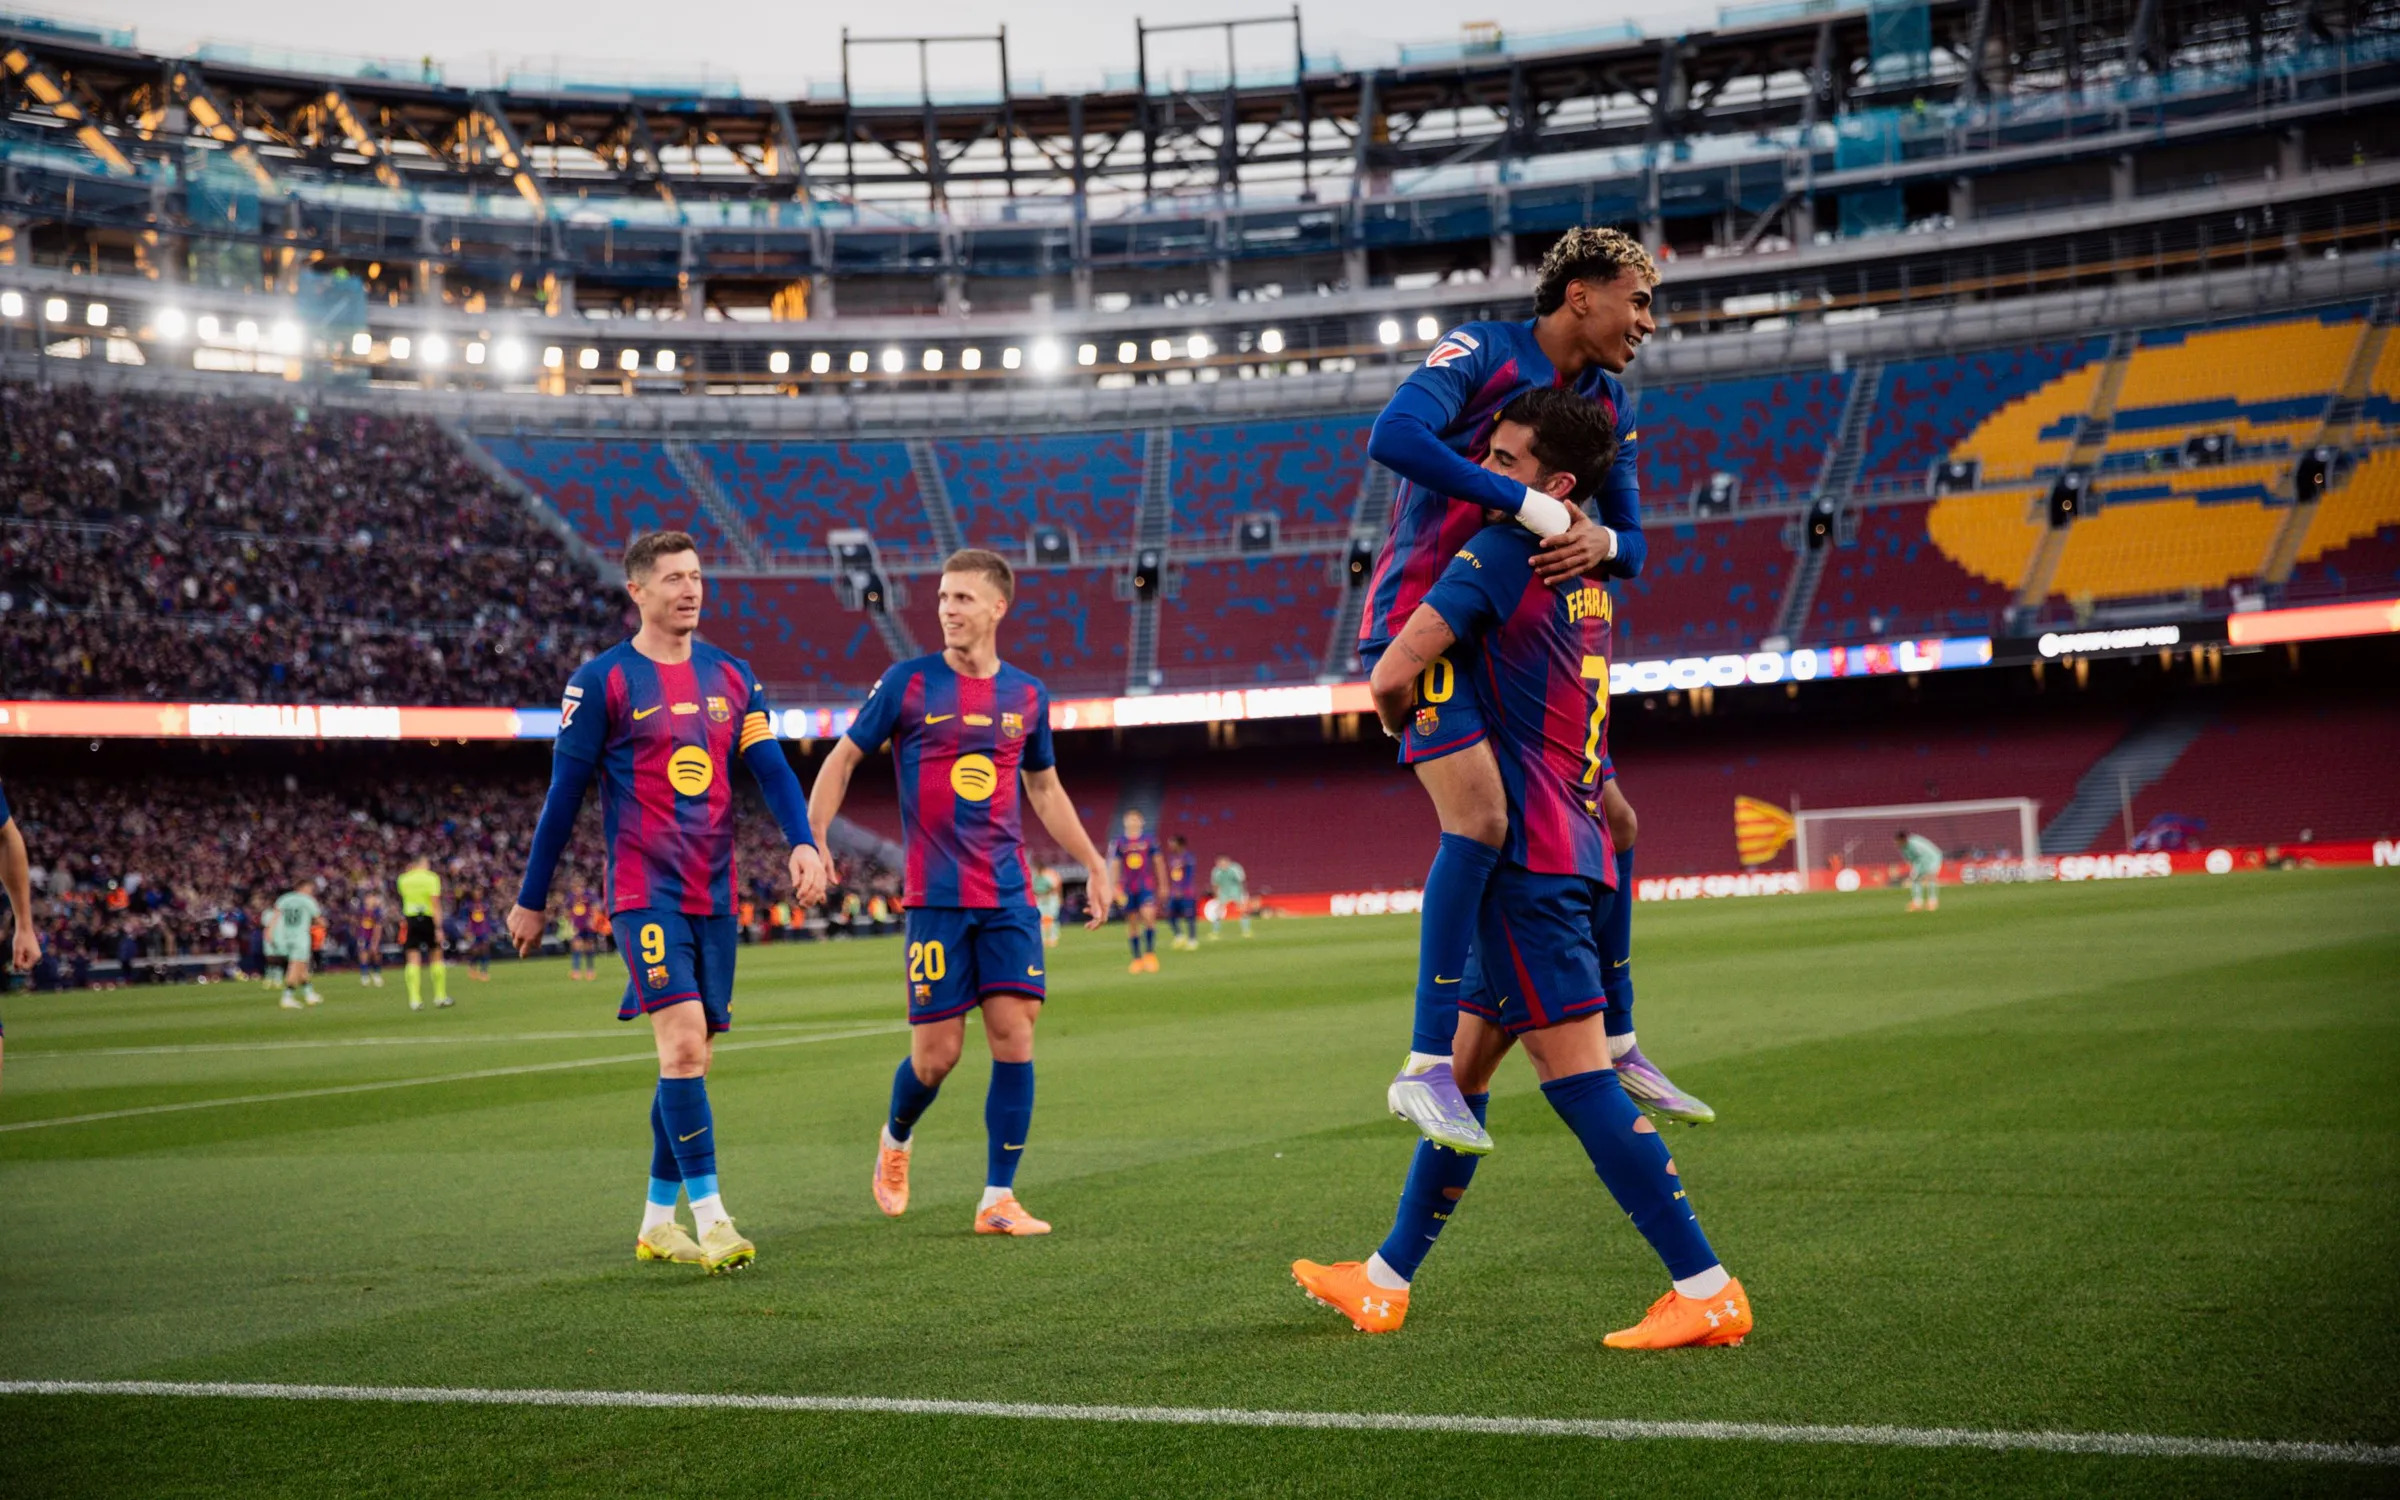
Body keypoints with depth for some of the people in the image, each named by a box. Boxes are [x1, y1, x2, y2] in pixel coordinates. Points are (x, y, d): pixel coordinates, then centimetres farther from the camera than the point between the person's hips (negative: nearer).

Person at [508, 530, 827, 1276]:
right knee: (683, 1041, -17)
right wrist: (531, 900, 3)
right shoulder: (602, 681, -3)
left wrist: (803, 842, -14)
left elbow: (771, 767, 4)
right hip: (646, 894, -5)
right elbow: (564, 794, 0)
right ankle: (710, 1217, -15)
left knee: (690, 1056, 9)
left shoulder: (731, 676, 11)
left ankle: (658, 1220, 19)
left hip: (716, 896, 5)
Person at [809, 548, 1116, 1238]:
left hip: (1009, 895, 3)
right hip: (936, 896, -3)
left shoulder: (1027, 695, 8)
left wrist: (1094, 863, 21)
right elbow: (843, 758, 6)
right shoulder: (908, 682, -2)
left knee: (1014, 1033, -6)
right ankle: (896, 1137, 31)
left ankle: (998, 1200, 2)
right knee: (936, 1052, -3)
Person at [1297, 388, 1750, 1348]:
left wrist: (1403, 727, 4)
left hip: (1529, 858, -10)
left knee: (1575, 1074, -9)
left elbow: (1393, 675, -17)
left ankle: (1707, 1291, -8)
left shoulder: (1500, 553, -12)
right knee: (1460, 1067, 15)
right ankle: (1385, 1282, 24)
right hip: (1573, 852, 10)